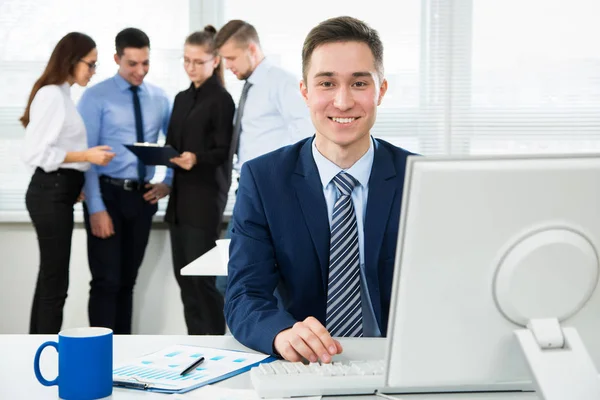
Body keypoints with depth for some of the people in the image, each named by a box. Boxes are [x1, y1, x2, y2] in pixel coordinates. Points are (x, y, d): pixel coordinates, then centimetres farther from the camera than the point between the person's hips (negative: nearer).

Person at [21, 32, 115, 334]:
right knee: (55, 281, -3)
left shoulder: (62, 95, 13)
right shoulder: (51, 95, -15)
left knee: (49, 278, 14)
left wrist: (77, 181, 13)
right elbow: (35, 153, -21)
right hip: (51, 193, -10)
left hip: (59, 192, 10)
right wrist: (86, 156, -18)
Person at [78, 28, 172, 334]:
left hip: (143, 196, 4)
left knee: (128, 279, 13)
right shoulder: (96, 97, -6)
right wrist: (96, 208, -16)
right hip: (108, 194, -4)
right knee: (106, 281, -6)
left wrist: (169, 182, -1)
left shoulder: (159, 99, 7)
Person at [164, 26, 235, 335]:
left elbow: (224, 151, -10)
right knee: (183, 274, 8)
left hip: (206, 195, -7)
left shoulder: (221, 99, -6)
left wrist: (197, 158, -27)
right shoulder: (182, 99, 16)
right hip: (180, 194, 8)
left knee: (201, 275, -7)